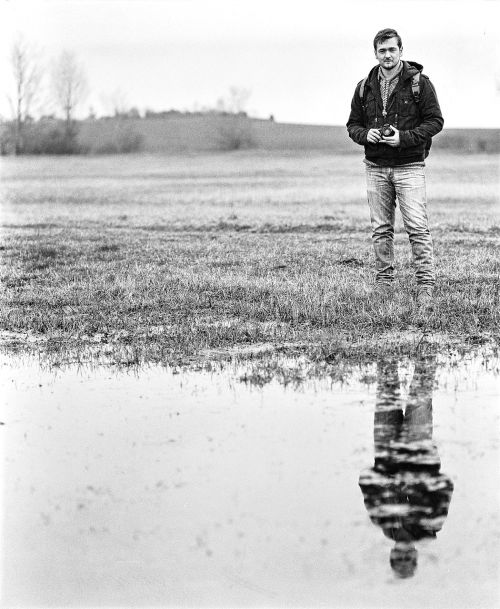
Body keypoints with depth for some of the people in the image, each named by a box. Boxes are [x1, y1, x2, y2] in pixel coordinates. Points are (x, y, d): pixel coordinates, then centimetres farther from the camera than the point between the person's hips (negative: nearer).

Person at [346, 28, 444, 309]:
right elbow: (353, 125, 16)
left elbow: (435, 121, -4)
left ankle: (426, 284, -8)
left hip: (409, 166, -4)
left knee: (418, 227, -10)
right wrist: (366, 134, -7)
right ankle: (384, 283, 14)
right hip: (376, 167, 4)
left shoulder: (419, 83, -3)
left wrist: (404, 137, -15)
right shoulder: (365, 87, 10)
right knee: (381, 229, 7)